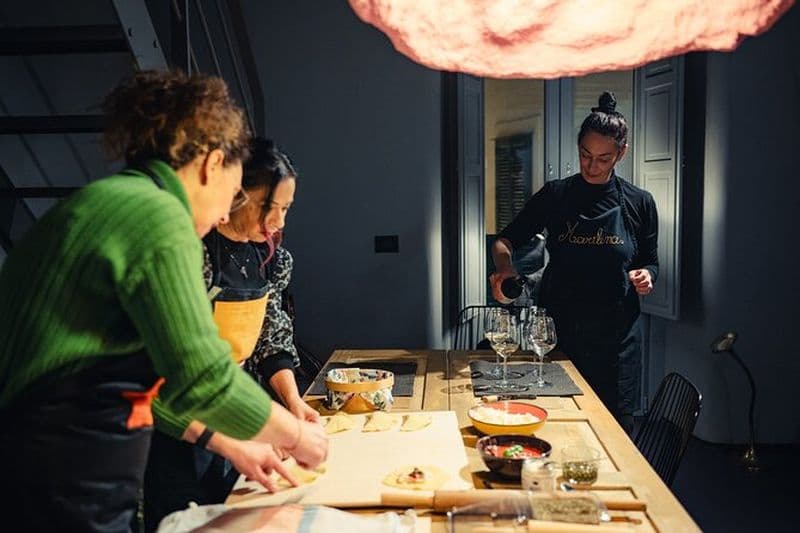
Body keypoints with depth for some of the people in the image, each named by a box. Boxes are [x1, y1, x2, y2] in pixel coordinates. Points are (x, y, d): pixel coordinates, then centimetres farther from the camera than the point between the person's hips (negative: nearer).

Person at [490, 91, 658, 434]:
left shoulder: (638, 203, 3)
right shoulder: (555, 195, 1)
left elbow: (650, 262, 13)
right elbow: (505, 241, 2)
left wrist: (645, 275, -10)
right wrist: (504, 267, -19)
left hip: (616, 335, 1)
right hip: (559, 329, 0)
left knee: (615, 425, 6)